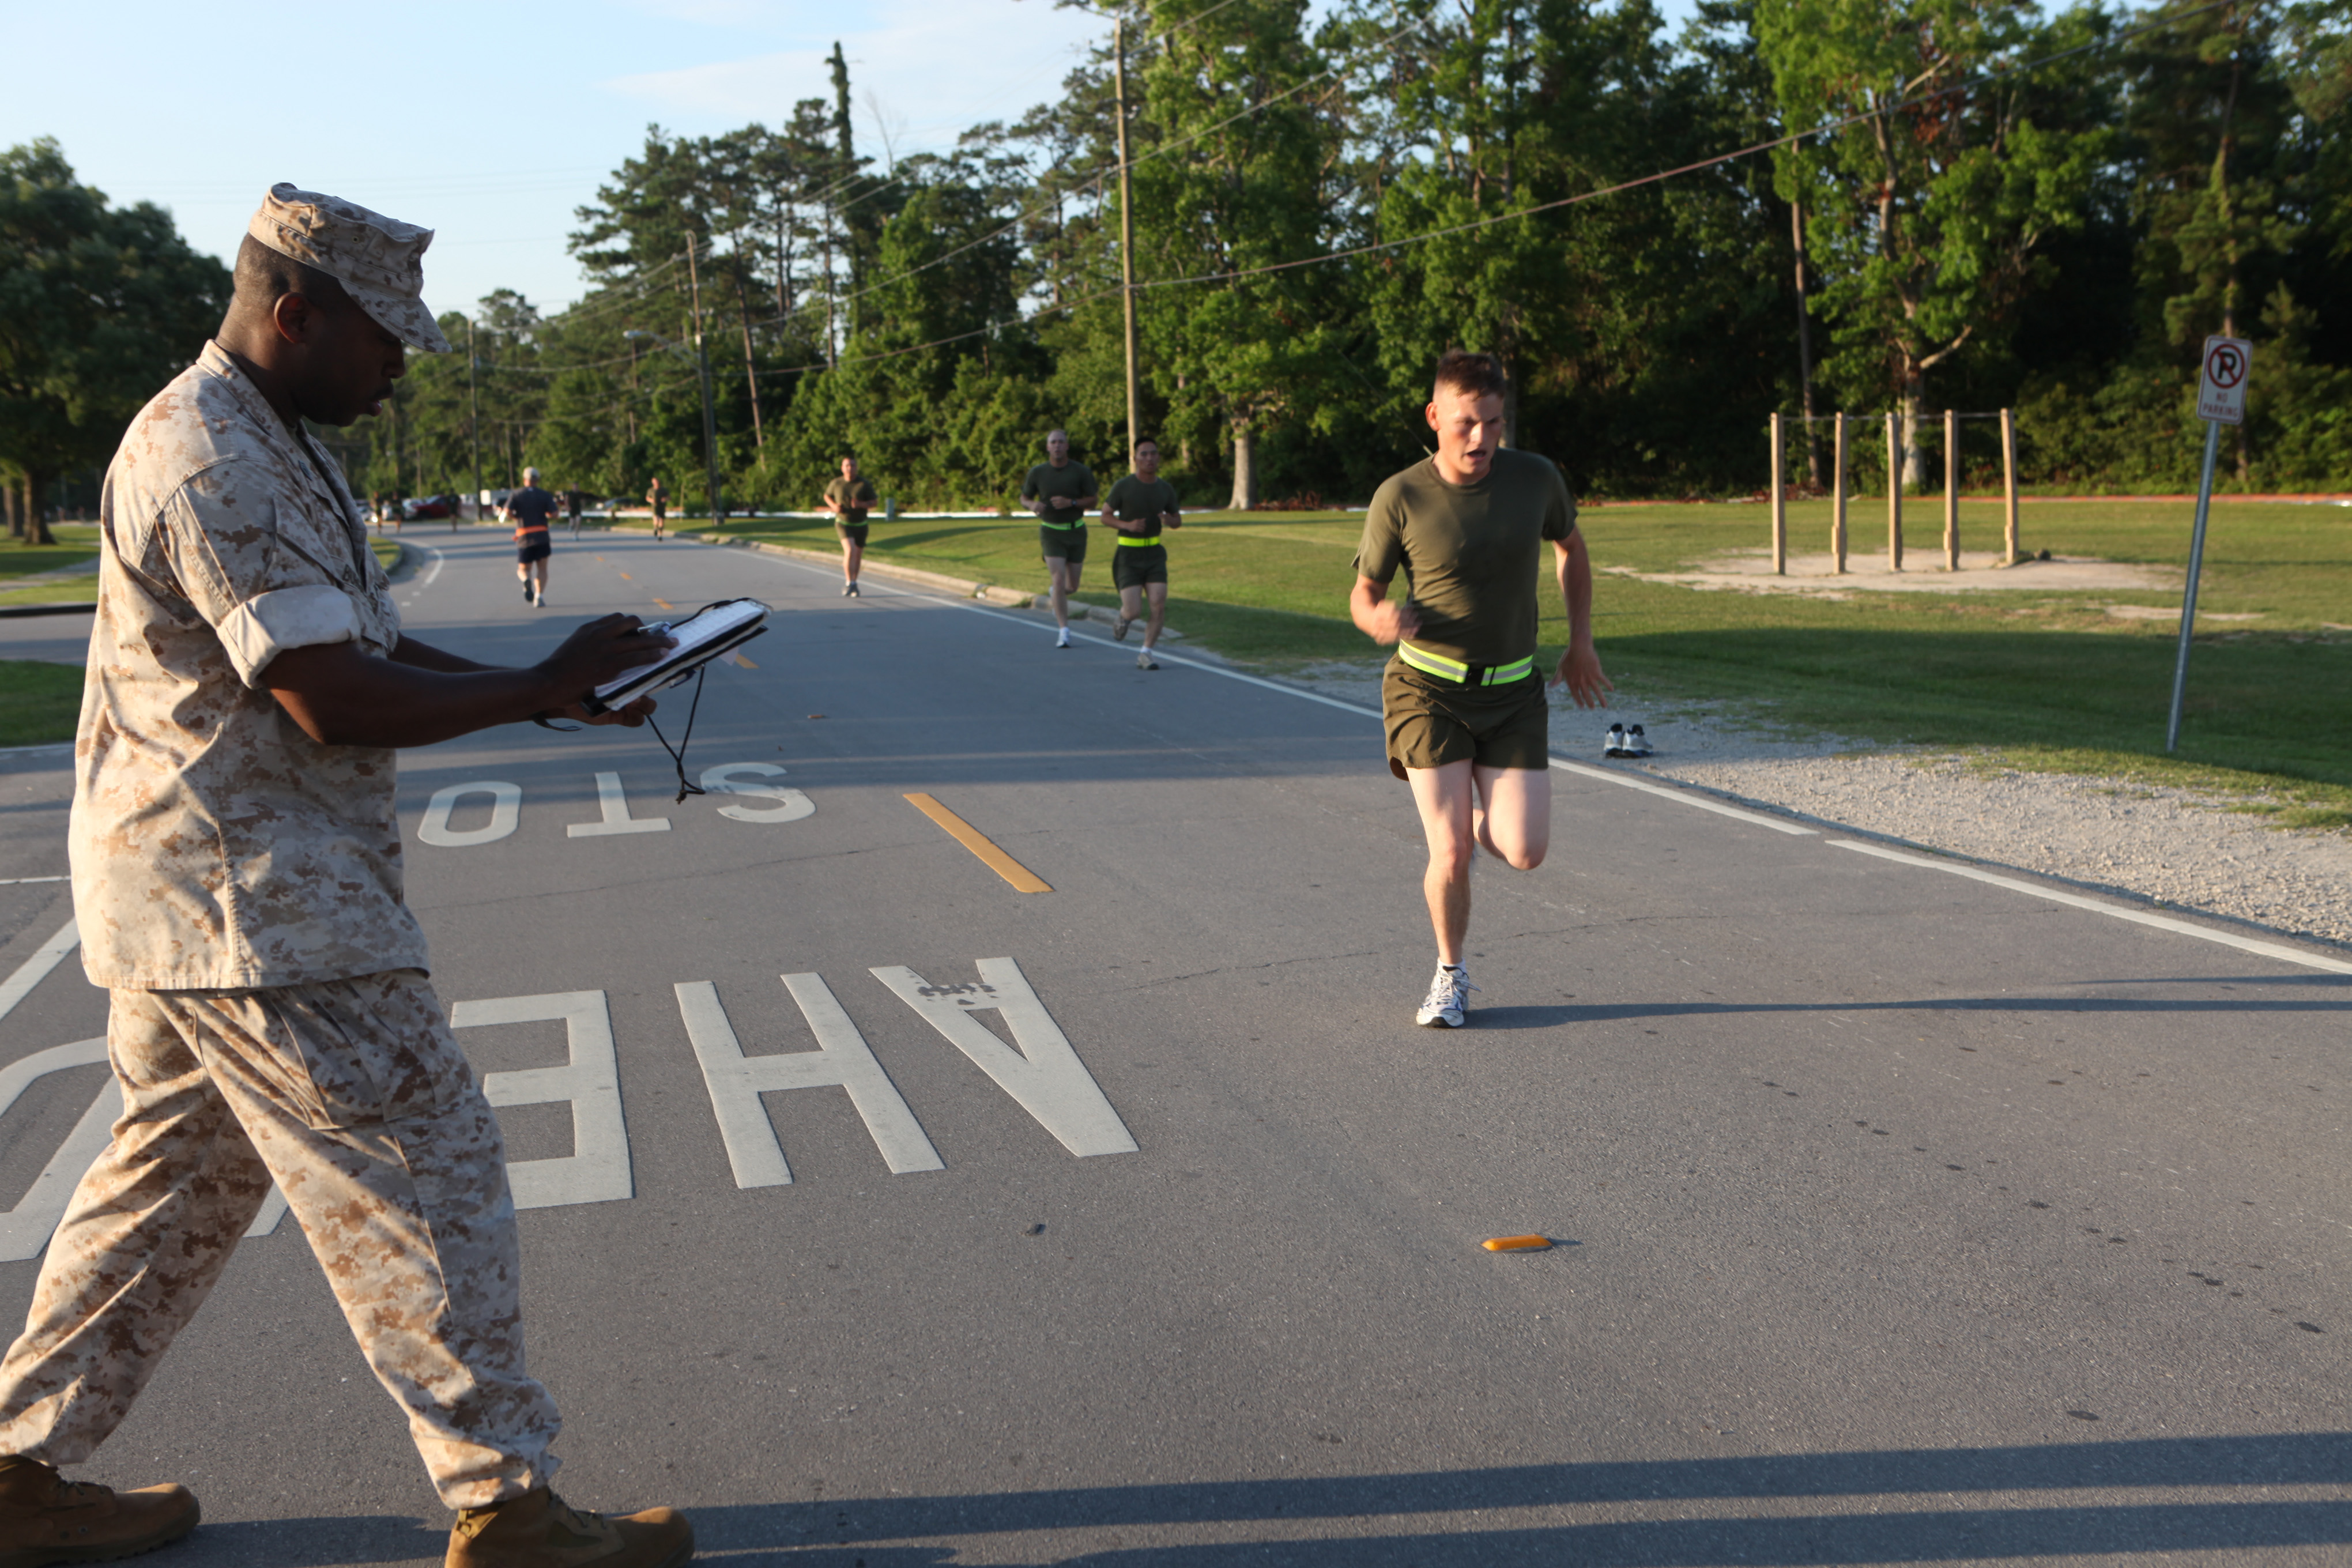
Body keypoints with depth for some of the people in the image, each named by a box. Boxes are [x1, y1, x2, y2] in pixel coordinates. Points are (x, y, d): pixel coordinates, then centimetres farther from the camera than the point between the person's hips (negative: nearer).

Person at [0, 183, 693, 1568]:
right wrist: (547, 688, -15)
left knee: (180, 1177, 20)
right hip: (252, 907, -11)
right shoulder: (216, 462, -19)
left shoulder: (268, 449, 16)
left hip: (196, 903, 11)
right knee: (427, 1176, -5)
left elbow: (362, 640, 17)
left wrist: (549, 683, 4)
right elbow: (337, 702, -25)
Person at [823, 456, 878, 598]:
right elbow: (827, 496, 13)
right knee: (850, 551, -23)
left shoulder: (864, 484, -8)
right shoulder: (836, 483, -5)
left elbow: (874, 502, -5)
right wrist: (834, 506, -8)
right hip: (843, 523, -2)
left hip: (860, 524, 2)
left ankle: (854, 583, 34)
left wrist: (861, 504, -25)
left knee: (858, 556, 12)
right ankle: (849, 584, -16)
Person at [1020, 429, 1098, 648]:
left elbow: (1093, 501, -1)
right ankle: (1064, 632, -14)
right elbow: (1024, 498, 8)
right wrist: (1033, 505, -16)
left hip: (1076, 531, 2)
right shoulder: (1037, 472, -5)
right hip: (1051, 533, -1)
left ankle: (1056, 596, 47)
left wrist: (1070, 503, -19)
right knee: (1059, 579, -17)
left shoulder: (1081, 471, -6)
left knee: (1072, 586, 9)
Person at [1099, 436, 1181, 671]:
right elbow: (1105, 517, -3)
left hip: (1154, 554, 3)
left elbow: (1178, 521, 12)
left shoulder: (1166, 489, 0)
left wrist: (1169, 520, -13)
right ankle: (1123, 617, 27)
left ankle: (1145, 655, -1)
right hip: (1128, 556, -3)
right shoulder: (1123, 486, -10)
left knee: (1160, 606, -14)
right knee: (1135, 612, -11)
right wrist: (1128, 525, -22)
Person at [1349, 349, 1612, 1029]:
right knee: (1451, 855, -8)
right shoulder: (1399, 498, -12)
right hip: (1428, 689, -2)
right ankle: (1450, 976, 19)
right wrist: (1381, 621, -28)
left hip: (1513, 693, 2)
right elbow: (1363, 596, -3)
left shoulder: (1535, 478, -5)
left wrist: (1581, 643, 13)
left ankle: (1469, 810, 30)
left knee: (1524, 853, -7)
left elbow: (1571, 546, 15)